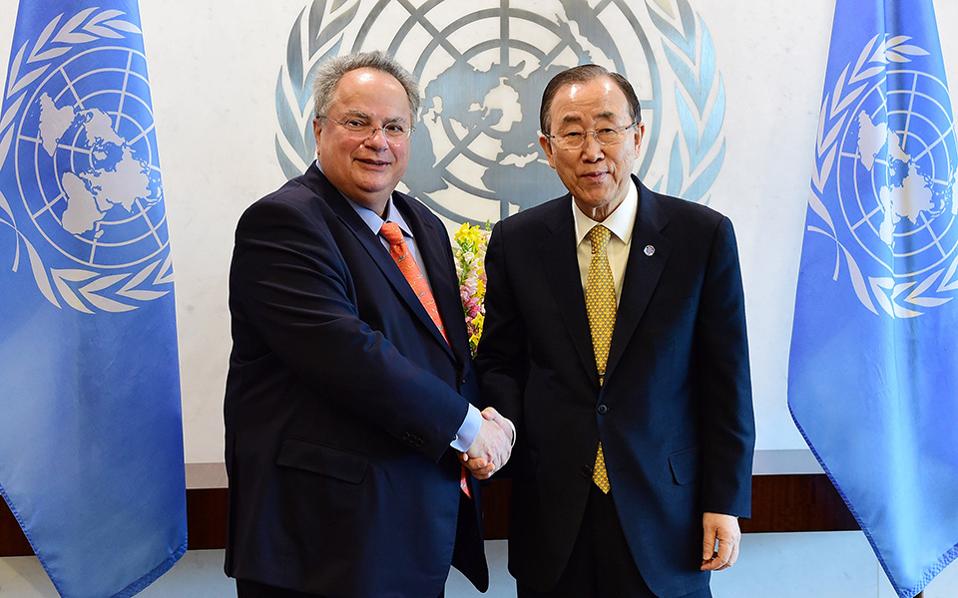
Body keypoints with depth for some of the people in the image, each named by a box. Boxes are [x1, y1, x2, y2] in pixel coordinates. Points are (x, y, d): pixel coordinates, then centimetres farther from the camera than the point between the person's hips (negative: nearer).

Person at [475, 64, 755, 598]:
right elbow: (500, 363, 7)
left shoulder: (704, 235, -5)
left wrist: (726, 502, -4)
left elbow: (726, 379, -3)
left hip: (664, 513, -1)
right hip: (552, 515, 2)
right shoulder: (515, 242, 0)